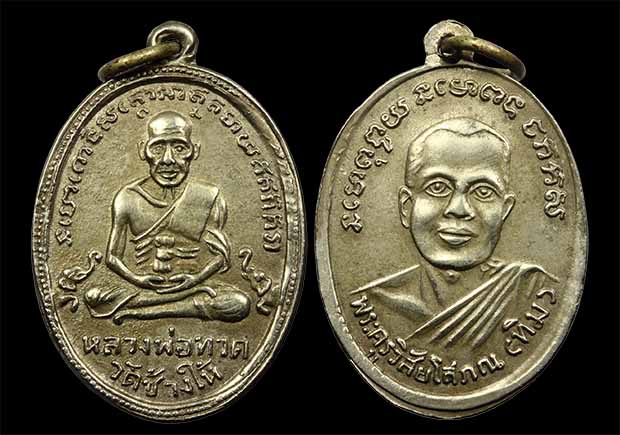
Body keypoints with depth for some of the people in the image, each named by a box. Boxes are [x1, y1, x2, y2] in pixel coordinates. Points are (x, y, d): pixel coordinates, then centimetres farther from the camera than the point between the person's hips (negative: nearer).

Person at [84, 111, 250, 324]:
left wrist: (197, 278, -15)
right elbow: (113, 256, 6)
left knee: (238, 304, -29)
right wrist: (137, 278, -12)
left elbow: (220, 253, 2)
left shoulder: (209, 198, 4)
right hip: (141, 287, 0)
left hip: (190, 286, 1)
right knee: (93, 297, -26)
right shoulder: (128, 198, 5)